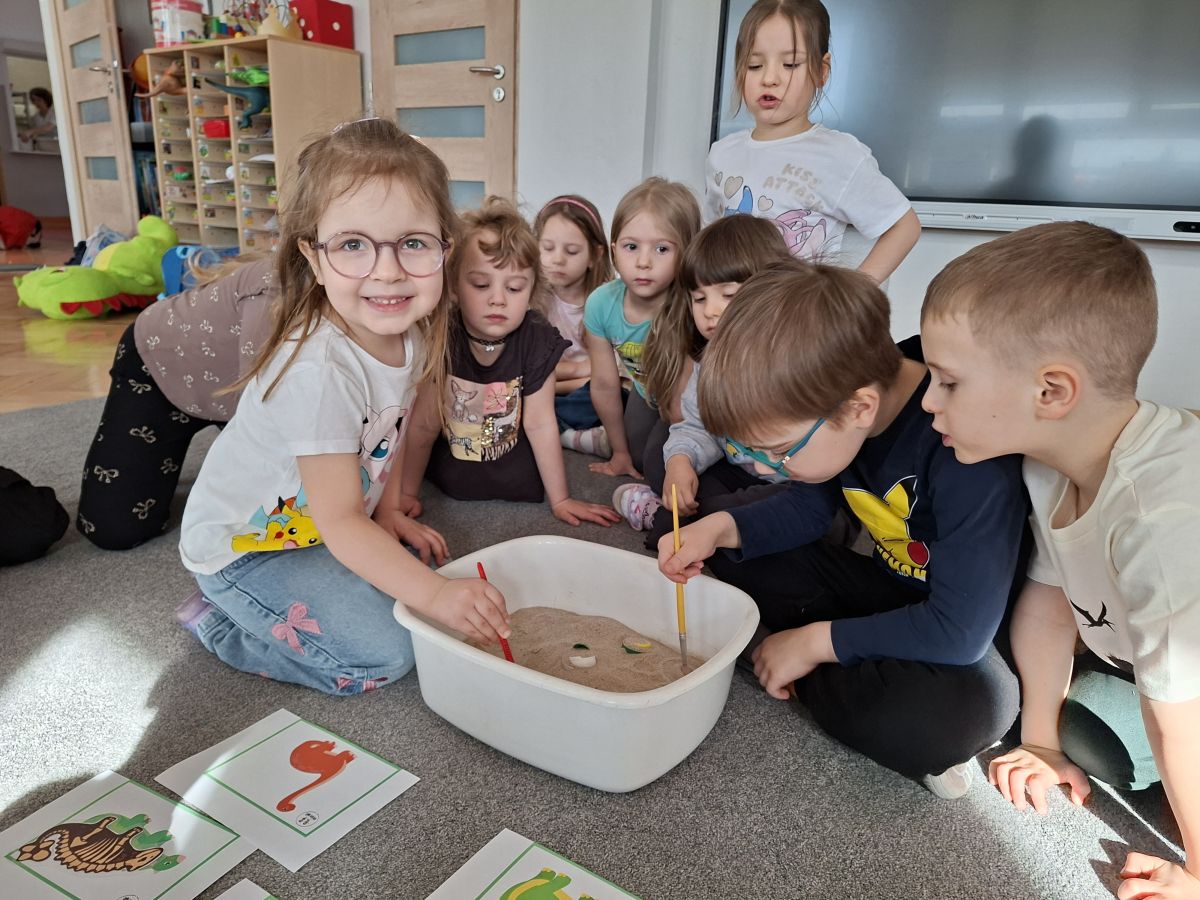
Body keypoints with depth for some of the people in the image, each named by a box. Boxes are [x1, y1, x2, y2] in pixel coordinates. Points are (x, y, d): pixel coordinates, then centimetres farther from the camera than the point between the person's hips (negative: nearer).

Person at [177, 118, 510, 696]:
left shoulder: (409, 333, -10)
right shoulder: (318, 368, -34)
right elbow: (339, 522, -30)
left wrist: (389, 515, 1)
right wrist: (432, 593, -38)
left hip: (321, 526, 8)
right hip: (244, 545, -8)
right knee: (383, 655, -16)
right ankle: (217, 622, 4)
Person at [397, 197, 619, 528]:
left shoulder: (537, 341, -17)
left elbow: (540, 423, -11)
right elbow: (424, 425, -12)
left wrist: (559, 500, -8)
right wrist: (408, 494, -6)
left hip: (513, 476, 0)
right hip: (447, 479, 1)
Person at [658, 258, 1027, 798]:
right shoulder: (837, 399, -14)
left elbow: (960, 630, -30)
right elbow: (807, 508, 2)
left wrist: (814, 642, -20)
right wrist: (719, 528, -16)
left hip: (964, 630, -7)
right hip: (890, 587, 7)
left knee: (960, 710, -38)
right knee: (737, 559, -2)